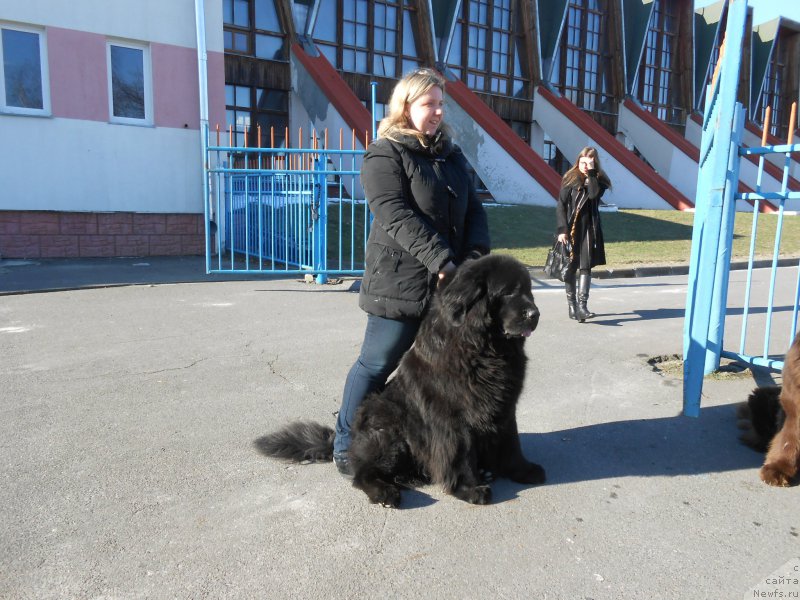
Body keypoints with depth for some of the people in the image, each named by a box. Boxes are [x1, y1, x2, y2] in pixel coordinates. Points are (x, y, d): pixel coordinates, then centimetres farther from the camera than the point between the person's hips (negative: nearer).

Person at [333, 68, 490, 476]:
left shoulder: (451, 155, 17)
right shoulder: (384, 154, -4)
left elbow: (474, 210, 11)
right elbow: (395, 215, -17)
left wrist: (476, 254, -8)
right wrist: (441, 260, -24)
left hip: (451, 285, 7)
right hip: (400, 284, -6)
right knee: (377, 366, 3)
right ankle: (346, 446, 20)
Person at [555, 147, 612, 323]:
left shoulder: (599, 181, 7)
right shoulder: (570, 178, 3)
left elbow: (594, 194, -17)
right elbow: (560, 205, -2)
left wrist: (591, 173, -13)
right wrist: (562, 229, -11)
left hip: (589, 229, 1)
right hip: (571, 229, 0)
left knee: (586, 266, -9)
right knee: (570, 267, 4)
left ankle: (581, 305, -14)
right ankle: (571, 304, 13)